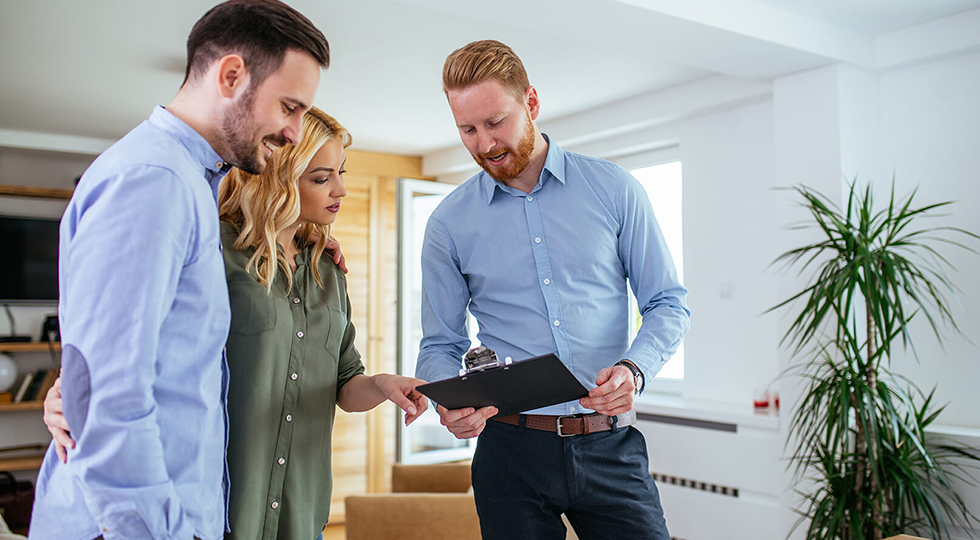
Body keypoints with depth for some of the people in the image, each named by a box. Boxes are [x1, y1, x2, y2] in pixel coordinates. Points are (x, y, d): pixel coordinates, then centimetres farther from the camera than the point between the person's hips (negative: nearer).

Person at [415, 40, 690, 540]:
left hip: (610, 446, 0)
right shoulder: (449, 223, 2)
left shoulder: (613, 189, 1)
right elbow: (440, 344, 6)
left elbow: (668, 303, 4)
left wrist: (634, 368, -15)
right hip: (511, 450, 1)